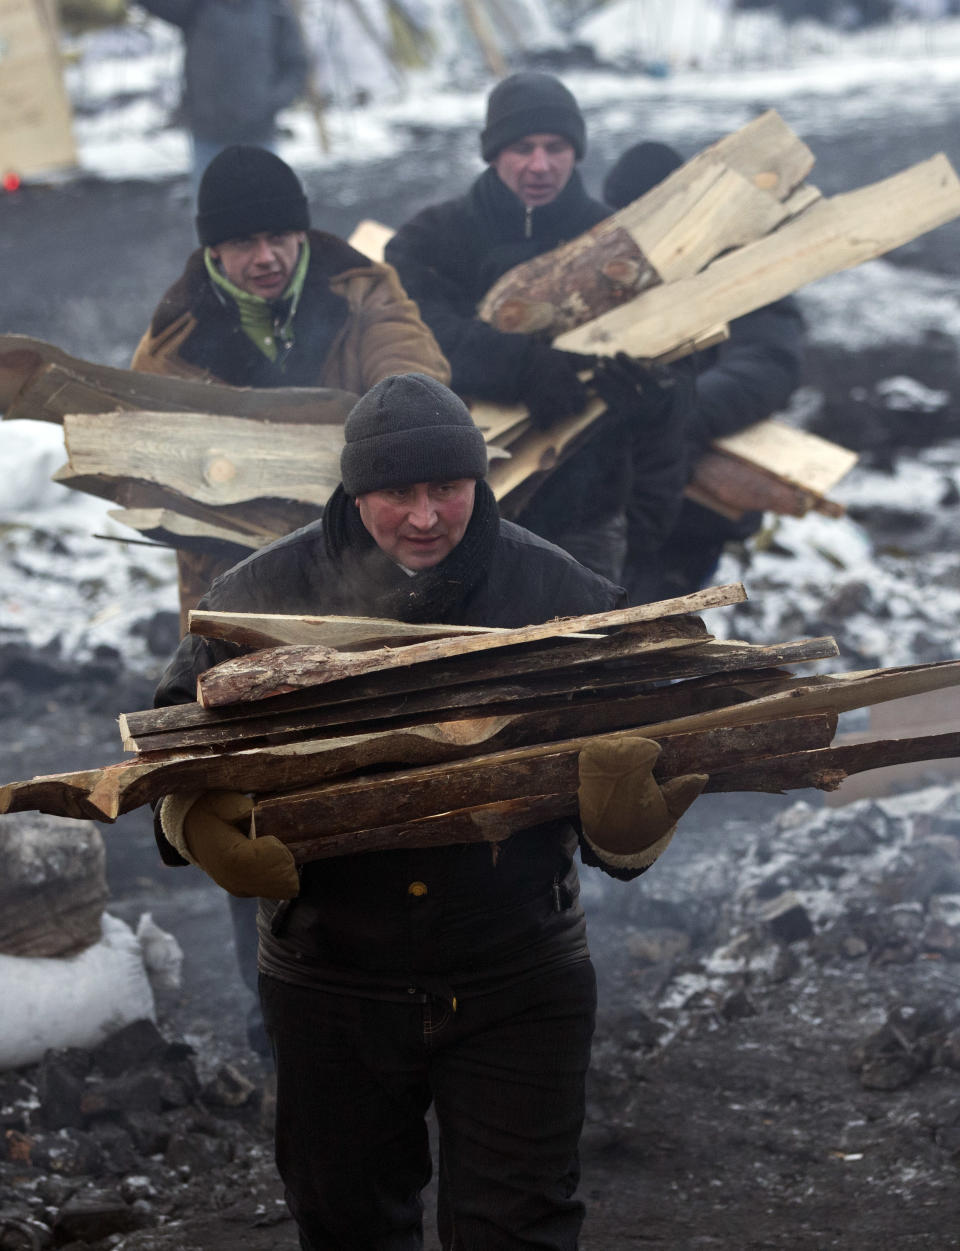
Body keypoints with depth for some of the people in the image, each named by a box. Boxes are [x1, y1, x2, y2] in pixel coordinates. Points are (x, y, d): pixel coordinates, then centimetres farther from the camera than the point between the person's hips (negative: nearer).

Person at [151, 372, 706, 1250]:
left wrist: (628, 826, -29)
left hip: (517, 987, -1)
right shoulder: (265, 592, -5)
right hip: (333, 987, 2)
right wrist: (200, 823, -19)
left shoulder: (561, 594, -7)